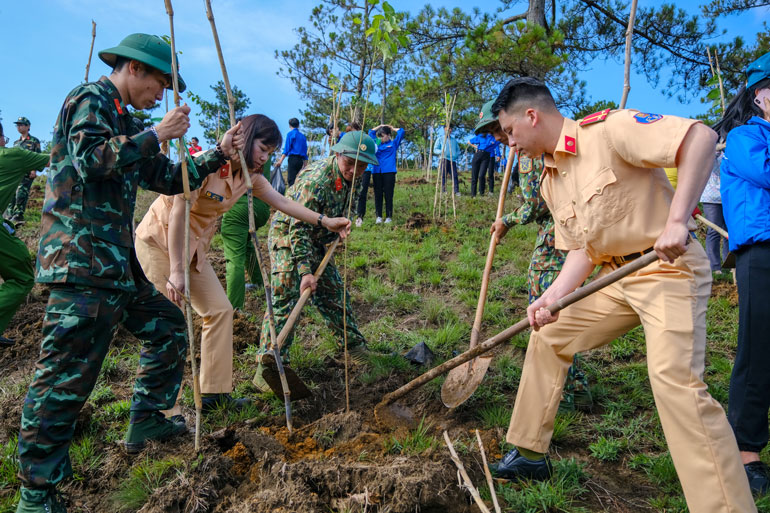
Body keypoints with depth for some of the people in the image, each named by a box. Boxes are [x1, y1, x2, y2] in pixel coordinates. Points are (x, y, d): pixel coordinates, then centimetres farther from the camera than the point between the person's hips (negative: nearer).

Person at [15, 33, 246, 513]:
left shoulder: (125, 121, 23)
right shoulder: (90, 99, -5)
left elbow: (168, 179, 22)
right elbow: (91, 159, -22)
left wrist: (218, 155, 15)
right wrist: (157, 134, -17)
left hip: (116, 261, 10)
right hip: (81, 260, -10)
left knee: (168, 326, 17)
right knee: (67, 371, -8)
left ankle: (146, 420, 30)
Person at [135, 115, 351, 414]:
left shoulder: (249, 176, 1)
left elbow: (282, 203, 7)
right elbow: (178, 212, -25)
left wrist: (324, 221, 0)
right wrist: (175, 272, -26)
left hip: (193, 245, 8)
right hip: (160, 239, -8)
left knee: (219, 310, 4)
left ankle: (214, 393, 13)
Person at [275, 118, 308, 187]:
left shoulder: (290, 134, 1)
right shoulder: (303, 136, 17)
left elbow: (287, 148, -8)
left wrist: (281, 160, -11)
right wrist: (305, 165, 20)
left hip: (293, 158, -6)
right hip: (300, 160, 6)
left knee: (291, 180, -12)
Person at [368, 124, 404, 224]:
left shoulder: (393, 144, 9)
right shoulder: (377, 144, 17)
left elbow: (401, 131, 5)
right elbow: (371, 132, 28)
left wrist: (391, 128, 18)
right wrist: (381, 126, 26)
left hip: (389, 172, -3)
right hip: (376, 172, 3)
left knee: (388, 195, -2)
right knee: (378, 195, 2)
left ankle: (389, 217, 3)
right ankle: (379, 216, 7)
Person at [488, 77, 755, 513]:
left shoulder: (608, 129, -16)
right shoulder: (552, 181, 9)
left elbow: (701, 137, -25)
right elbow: (583, 249, 7)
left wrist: (676, 220, -31)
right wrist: (553, 297, -8)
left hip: (668, 268, -9)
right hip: (614, 276, 9)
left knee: (674, 376, -25)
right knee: (548, 336, 11)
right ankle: (530, 452, 24)